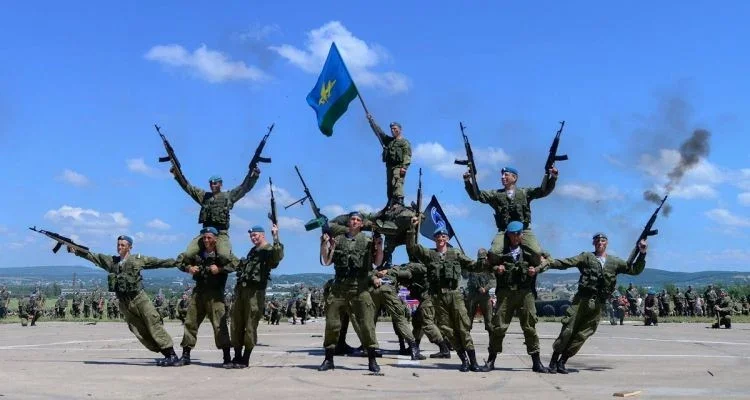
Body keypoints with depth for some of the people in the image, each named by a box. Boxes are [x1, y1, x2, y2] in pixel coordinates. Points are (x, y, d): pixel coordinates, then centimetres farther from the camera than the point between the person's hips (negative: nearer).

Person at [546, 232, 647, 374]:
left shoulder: (615, 262, 15)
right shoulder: (587, 257, 6)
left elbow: (634, 270, 17)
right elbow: (566, 263, -5)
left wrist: (642, 254, 4)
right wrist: (548, 263, -19)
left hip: (598, 305, 3)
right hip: (582, 299, -2)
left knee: (582, 335, 0)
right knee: (567, 330, -6)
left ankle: (562, 361, 8)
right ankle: (554, 360, 4)